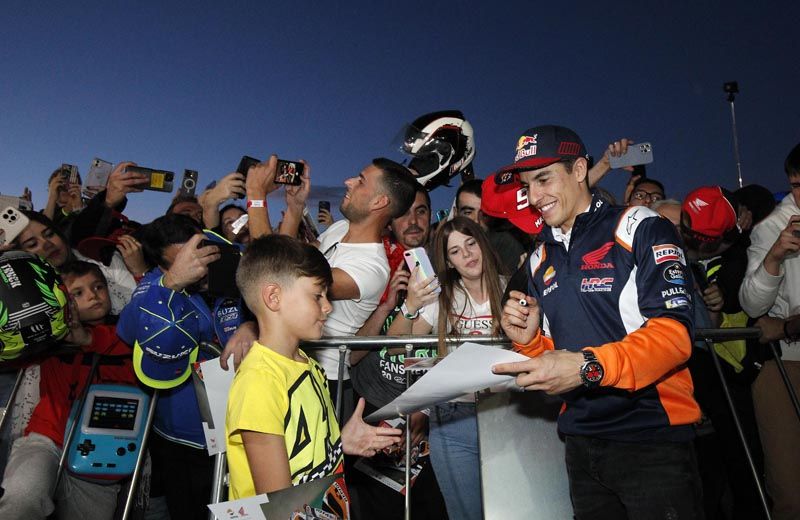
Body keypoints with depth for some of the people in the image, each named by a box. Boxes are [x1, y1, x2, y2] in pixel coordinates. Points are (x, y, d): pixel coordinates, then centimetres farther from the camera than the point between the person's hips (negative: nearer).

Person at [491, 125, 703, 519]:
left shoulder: (639, 228, -8)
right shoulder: (540, 258, 11)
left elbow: (674, 333, -18)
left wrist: (588, 367, -31)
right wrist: (529, 341, -7)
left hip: (652, 439, -5)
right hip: (581, 443, 6)